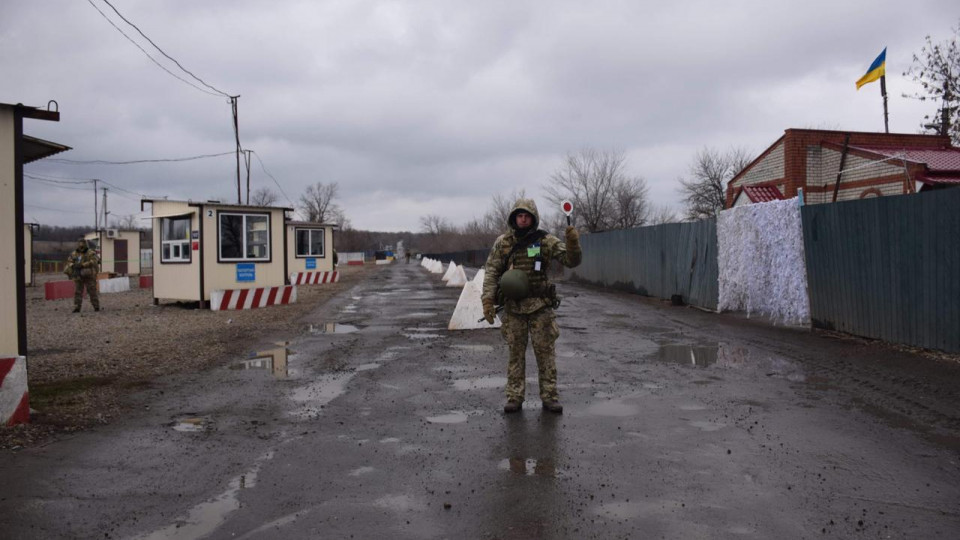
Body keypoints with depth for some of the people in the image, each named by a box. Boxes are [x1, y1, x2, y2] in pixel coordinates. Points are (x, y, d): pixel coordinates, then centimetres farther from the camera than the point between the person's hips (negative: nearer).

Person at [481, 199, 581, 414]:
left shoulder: (546, 241, -2)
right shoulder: (503, 242, 2)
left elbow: (571, 261, -7)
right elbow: (491, 272, 2)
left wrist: (572, 242, -27)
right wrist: (487, 300, -8)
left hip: (540, 307, -1)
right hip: (513, 307, 1)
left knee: (545, 352, 3)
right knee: (515, 353, 8)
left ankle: (549, 396, 12)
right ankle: (514, 397, 15)